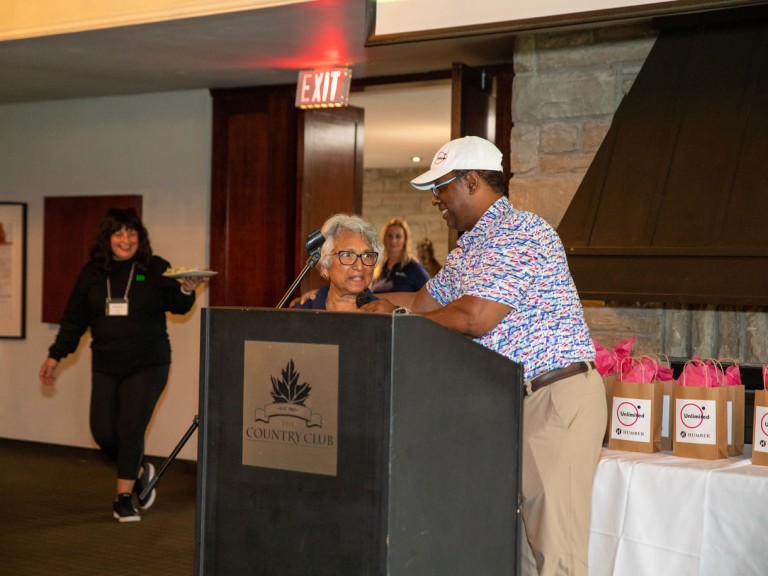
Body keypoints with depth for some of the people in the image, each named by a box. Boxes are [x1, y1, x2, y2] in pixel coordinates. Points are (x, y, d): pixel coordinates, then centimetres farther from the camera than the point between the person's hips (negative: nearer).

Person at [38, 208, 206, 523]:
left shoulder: (155, 268, -4)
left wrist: (186, 290, -21)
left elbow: (177, 306, 1)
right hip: (106, 367, 4)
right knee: (103, 431, 1)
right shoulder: (92, 273, 5)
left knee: (130, 428, -10)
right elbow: (74, 319, 11)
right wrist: (55, 356, 8)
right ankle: (139, 472, 29)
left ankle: (124, 499, 3)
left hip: (147, 366, -4)